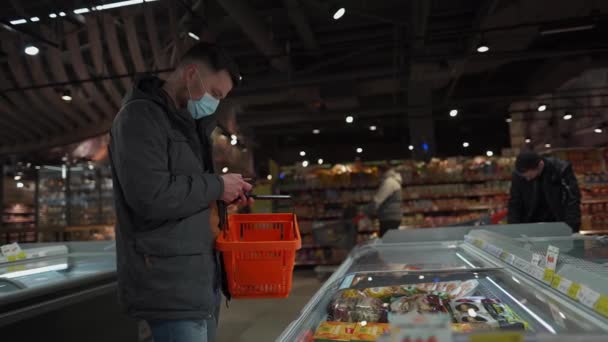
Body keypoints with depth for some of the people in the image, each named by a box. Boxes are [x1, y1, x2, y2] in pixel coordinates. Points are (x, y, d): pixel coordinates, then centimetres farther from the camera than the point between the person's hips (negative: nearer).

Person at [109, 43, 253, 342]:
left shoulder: (187, 125, 18)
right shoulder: (140, 115, -12)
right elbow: (150, 196, -24)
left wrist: (223, 193, 6)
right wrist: (217, 185, -12)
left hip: (201, 277, 9)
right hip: (169, 284, -9)